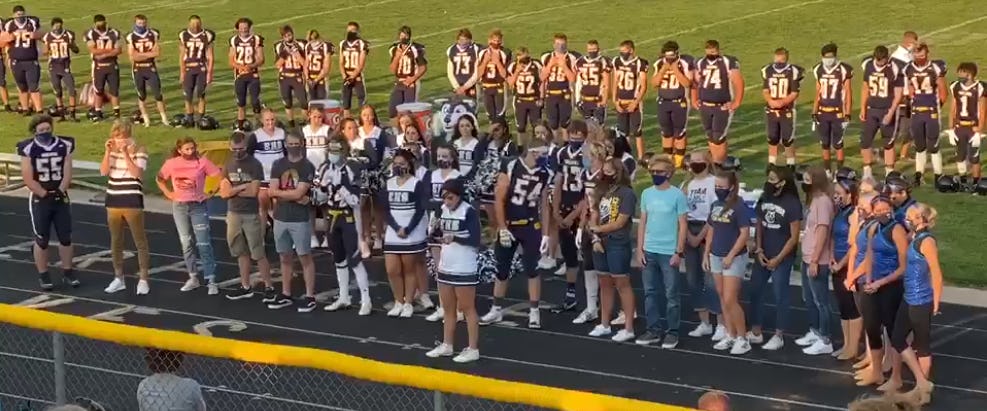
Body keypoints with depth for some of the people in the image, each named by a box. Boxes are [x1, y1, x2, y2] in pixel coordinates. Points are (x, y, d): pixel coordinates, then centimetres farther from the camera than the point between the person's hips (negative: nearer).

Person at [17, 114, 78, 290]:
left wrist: (59, 192, -15)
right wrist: (45, 194, -17)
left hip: (61, 198, 3)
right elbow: (28, 179, -11)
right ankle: (43, 276, 10)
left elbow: (67, 174, -1)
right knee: (41, 240, 1)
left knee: (65, 238, 6)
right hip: (39, 200, -3)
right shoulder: (29, 149, -9)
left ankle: (67, 272, 19)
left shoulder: (64, 146, -1)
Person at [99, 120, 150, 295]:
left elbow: (137, 174, -20)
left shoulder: (139, 151, -7)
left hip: (132, 202, -5)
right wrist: (108, 151, -12)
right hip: (113, 201, 5)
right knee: (116, 241, 12)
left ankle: (143, 279, 4)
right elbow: (104, 171, -3)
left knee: (140, 241, 0)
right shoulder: (112, 150, 7)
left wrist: (125, 153, -22)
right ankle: (118, 278, 21)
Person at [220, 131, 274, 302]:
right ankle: (246, 287, 20)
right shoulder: (228, 165, 7)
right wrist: (242, 187, -14)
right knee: (241, 252, 12)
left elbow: (253, 191, -16)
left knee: (258, 253, -3)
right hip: (234, 213, 5)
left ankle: (269, 287, 3)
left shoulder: (254, 165, -9)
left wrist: (233, 190, -6)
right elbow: (224, 192, 1)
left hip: (252, 214, -5)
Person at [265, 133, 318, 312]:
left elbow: (299, 193, -15)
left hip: (300, 219, -5)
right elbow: (272, 192, -2)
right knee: (285, 257, 12)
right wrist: (293, 195, -10)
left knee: (305, 257, -1)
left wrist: (281, 193, -4)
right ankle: (286, 294, 21)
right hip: (280, 218, 5)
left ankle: (310, 296, 1)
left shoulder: (307, 167, -7)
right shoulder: (278, 165, 7)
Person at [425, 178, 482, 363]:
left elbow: (475, 240, -23)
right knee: (448, 309, 16)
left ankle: (473, 349, 5)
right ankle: (447, 345, 26)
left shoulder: (469, 212, -15)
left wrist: (455, 238, -34)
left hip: (464, 270, -7)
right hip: (445, 267, 7)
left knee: (467, 309, -1)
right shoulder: (443, 210, 6)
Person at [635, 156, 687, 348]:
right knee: (650, 292, 10)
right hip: (649, 251, 5)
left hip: (669, 253, -5)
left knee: (671, 294, 2)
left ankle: (673, 332, 10)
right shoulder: (646, 194, 7)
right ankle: (653, 329, 19)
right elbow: (642, 222, 11)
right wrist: (640, 249, 5)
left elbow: (683, 225, -5)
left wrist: (679, 252, -10)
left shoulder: (677, 195, -7)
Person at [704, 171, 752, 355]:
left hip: (734, 258, -7)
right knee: (722, 299, 10)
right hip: (716, 257, 7)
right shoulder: (715, 205, 9)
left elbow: (745, 234, -16)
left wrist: (730, 256, -18)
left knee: (730, 300, -10)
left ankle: (743, 339, 0)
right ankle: (730, 336, 18)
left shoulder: (739, 207, -13)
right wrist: (706, 254, 12)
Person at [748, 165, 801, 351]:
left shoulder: (792, 204, -12)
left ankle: (778, 336, 10)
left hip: (781, 258, -6)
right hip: (763, 256, 6)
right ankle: (756, 332, 19)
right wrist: (759, 250, 1)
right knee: (755, 291, 9)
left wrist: (778, 259, -11)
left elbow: (794, 237, -11)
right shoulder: (764, 198, 4)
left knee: (780, 295, 1)